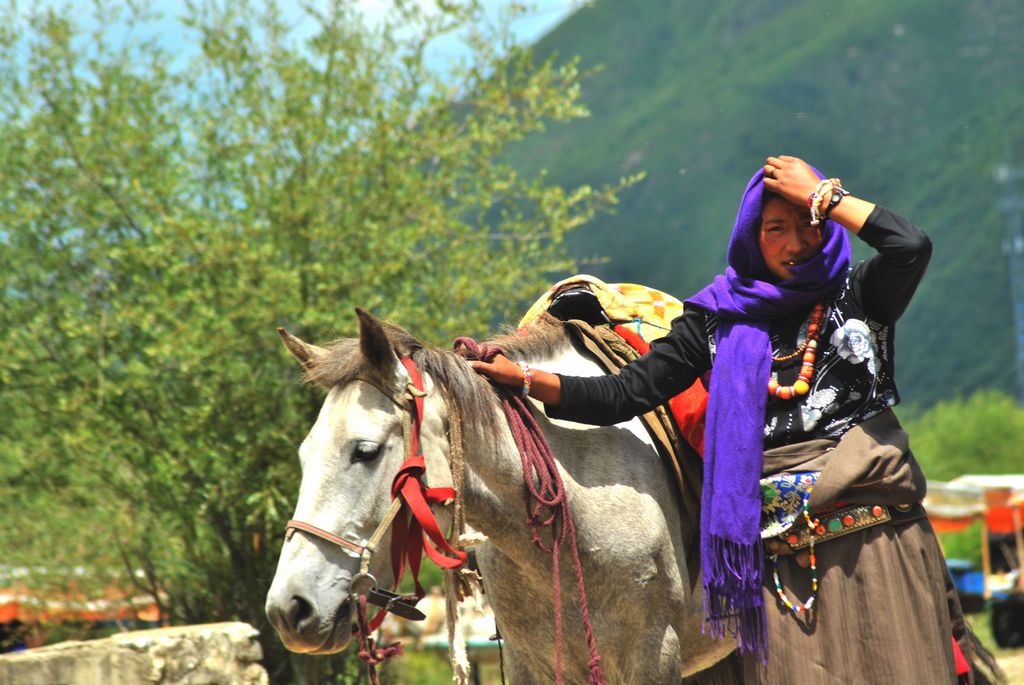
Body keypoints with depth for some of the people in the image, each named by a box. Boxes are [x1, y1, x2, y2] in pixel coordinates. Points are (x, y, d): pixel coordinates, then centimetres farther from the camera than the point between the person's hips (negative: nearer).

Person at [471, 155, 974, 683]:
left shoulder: (859, 298, 4)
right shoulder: (719, 321, 7)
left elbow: (911, 247, -17)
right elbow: (625, 396, 5)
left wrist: (821, 196, -7)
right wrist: (521, 378, -4)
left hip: (879, 543, 0)